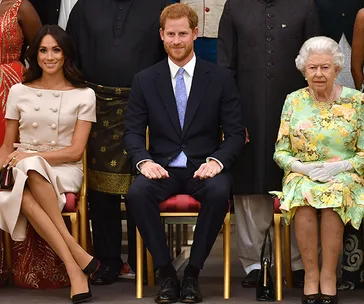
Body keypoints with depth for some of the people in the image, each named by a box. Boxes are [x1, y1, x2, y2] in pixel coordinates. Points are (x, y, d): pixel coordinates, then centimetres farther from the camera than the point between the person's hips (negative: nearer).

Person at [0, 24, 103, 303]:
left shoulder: (84, 95, 5)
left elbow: (76, 151, -1)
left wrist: (32, 157, -14)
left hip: (63, 171, -2)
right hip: (23, 172, 2)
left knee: (31, 168, -39)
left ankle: (75, 268, -38)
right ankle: (78, 259, -37)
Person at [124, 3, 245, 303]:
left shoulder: (220, 78, 4)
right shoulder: (145, 80, 8)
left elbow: (236, 132, 2)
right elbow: (133, 131, 5)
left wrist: (216, 161, -17)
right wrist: (144, 161, -15)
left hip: (204, 167, -1)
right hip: (162, 166, 1)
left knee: (219, 192, -35)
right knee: (137, 193, -32)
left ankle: (193, 273, -17)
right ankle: (166, 272, -16)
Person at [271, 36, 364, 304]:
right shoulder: (294, 101, 8)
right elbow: (280, 152, 8)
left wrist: (340, 166, -15)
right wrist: (303, 167, -11)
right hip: (302, 175, 1)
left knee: (335, 194, -36)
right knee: (304, 194, -34)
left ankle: (328, 276, -28)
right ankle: (311, 275, -27)